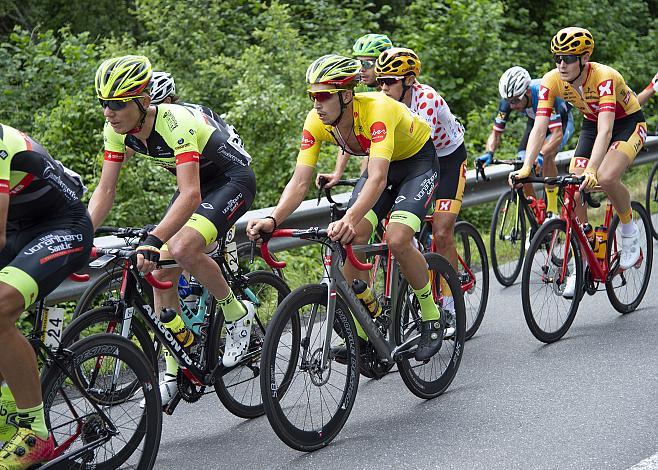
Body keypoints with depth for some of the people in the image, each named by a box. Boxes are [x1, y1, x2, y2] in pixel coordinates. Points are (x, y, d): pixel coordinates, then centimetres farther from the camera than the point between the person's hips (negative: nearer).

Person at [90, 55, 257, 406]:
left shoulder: (175, 123, -35)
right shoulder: (116, 130, -13)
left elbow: (190, 196, -43)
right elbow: (105, 191, -9)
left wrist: (153, 241, -53)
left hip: (233, 179, -8)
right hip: (197, 182, 8)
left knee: (183, 249, -31)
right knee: (160, 272, -3)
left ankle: (237, 314, -5)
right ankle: (172, 375, 6)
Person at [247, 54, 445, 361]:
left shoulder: (376, 110, -39)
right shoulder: (316, 122, -21)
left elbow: (378, 179, -49)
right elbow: (300, 181, -24)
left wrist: (349, 220, -65)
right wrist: (272, 220, -41)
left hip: (418, 161, -6)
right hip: (382, 163, 6)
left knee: (397, 240, -24)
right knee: (352, 240, -14)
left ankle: (432, 317, -1)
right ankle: (362, 331, -1)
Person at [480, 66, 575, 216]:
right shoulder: (507, 101, -27)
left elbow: (557, 134, -48)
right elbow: (496, 133, -20)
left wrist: (540, 155, -64)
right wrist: (489, 153, -41)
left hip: (561, 121, -5)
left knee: (547, 155, -33)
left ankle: (553, 211, -23)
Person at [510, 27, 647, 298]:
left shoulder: (604, 77, -35)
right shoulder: (552, 81, -21)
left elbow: (605, 130, -44)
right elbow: (539, 127, -26)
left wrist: (591, 169, -57)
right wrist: (526, 167, -40)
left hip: (628, 123, -5)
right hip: (592, 125, 5)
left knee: (605, 178, -31)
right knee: (574, 193, -11)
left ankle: (630, 232, -3)